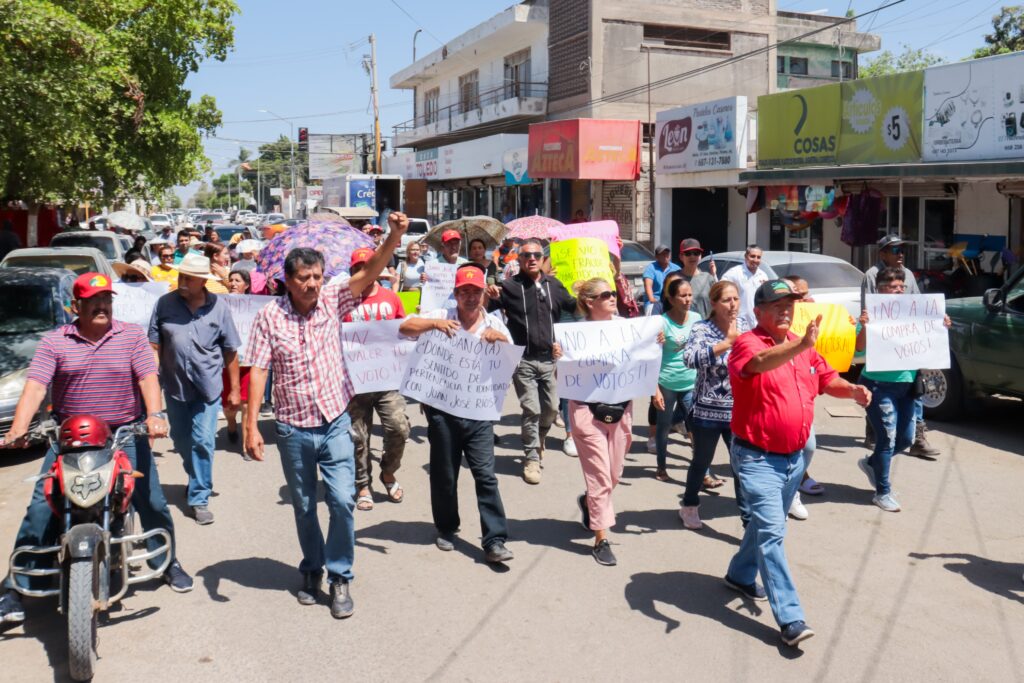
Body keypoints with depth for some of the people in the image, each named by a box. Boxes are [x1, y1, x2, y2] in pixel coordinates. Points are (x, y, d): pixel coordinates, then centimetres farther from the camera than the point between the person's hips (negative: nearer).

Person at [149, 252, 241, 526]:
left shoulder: (219, 307, -5)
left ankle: (199, 498, 6)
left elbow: (230, 351, 0)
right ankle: (199, 478, 45)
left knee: (203, 441, -5)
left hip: (208, 386, -2)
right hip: (175, 386, 2)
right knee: (181, 439, 18)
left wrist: (234, 389, 0)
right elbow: (154, 345, 0)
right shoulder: (165, 304, -5)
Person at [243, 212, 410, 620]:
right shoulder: (270, 316, -7)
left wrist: (393, 238, -32)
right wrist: (252, 425, -14)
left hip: (335, 423, 0)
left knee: (342, 501, -8)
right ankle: (311, 571, 35)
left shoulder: (333, 301, -2)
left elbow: (368, 274, -15)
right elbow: (258, 371, -9)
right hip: (293, 428, 0)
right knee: (304, 507, 14)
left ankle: (340, 578, 9)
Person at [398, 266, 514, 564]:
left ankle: (495, 540, 0)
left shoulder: (494, 323, 7)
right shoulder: (442, 317, 0)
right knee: (444, 474, 12)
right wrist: (434, 324, -27)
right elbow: (405, 328, -10)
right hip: (443, 409, -1)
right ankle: (446, 529, 33)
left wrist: (499, 338, -17)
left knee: (486, 474, -4)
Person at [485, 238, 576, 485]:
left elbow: (573, 306, 20)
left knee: (551, 408, 10)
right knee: (531, 409, -7)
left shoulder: (553, 284, 8)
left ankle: (537, 440, 38)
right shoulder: (510, 286, -5)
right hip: (523, 359, -4)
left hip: (549, 358, 4)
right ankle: (532, 457, 5)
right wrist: (492, 297, -32)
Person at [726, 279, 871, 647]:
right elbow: (761, 362, -38)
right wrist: (801, 345, -54)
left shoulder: (803, 347, 8)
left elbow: (827, 379, 17)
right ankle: (790, 618, -9)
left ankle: (741, 574, 44)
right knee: (772, 531, -11)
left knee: (766, 523, 22)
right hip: (758, 458, -8)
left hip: (794, 457, 8)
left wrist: (852, 389, -5)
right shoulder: (747, 343, -15)